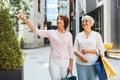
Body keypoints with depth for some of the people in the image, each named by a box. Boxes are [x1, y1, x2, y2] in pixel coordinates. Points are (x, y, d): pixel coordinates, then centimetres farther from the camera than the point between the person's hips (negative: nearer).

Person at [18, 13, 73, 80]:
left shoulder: (69, 34, 1)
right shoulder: (51, 33, -5)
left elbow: (70, 50, 4)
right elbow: (36, 31, -16)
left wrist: (71, 65, 1)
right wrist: (25, 20, -28)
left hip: (65, 62, 2)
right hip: (54, 62, -2)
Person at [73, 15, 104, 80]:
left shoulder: (97, 35, 3)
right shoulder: (78, 35, 9)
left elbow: (101, 49, -2)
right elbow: (75, 50, 5)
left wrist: (88, 51, -11)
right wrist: (81, 56, -14)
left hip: (93, 64, -1)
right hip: (81, 64, 2)